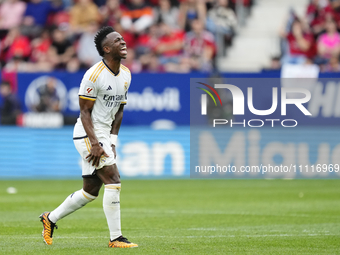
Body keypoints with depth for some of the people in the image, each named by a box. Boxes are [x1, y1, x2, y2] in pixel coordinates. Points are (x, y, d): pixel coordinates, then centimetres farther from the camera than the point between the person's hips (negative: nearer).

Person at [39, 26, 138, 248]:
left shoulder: (126, 74, 8)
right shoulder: (94, 75, -17)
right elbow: (85, 112, -15)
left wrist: (112, 142, 6)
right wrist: (95, 144, -22)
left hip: (104, 135, 9)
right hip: (88, 135, -9)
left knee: (90, 191, 12)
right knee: (113, 181, -15)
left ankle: (50, 219, 29)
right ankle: (115, 238, -10)